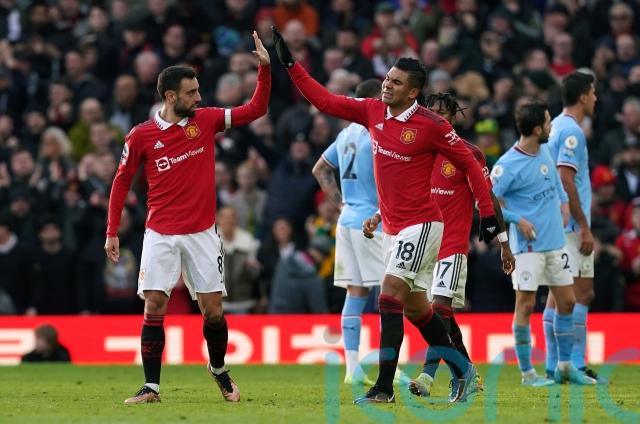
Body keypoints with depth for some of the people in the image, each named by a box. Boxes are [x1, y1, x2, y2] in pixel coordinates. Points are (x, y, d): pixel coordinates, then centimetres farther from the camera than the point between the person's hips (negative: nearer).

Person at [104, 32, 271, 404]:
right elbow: (122, 181, 6)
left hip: (202, 233, 1)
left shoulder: (206, 120, 2)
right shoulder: (141, 136, -3)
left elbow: (256, 109, 4)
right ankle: (151, 387, -1)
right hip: (161, 235, -1)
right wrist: (112, 231, 4)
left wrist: (265, 68, -9)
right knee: (154, 307, -6)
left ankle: (219, 369, 27)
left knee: (213, 310, 2)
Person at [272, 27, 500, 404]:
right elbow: (325, 101, 8)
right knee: (415, 306, 13)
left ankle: (384, 387, -19)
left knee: (390, 295, -18)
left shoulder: (431, 125, -14)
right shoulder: (373, 111, 3)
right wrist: (290, 64, 3)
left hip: (421, 225, -7)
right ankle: (463, 370, 28)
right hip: (394, 227, 7)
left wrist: (488, 214, -8)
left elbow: (469, 163, -7)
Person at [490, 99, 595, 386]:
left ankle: (565, 366, 21)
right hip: (528, 244, -8)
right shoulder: (508, 166, -17)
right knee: (526, 304, -5)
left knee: (566, 301, 10)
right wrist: (517, 219, -18)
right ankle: (527, 372, 2)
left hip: (555, 242, 8)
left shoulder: (544, 152, 5)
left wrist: (563, 200, 13)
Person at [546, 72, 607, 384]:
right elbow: (566, 180, -20)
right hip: (570, 225, -10)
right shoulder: (572, 131, -13)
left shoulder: (556, 126, 16)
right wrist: (584, 227, -18)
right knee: (580, 292, -9)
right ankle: (576, 366, -12)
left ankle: (554, 366, 10)